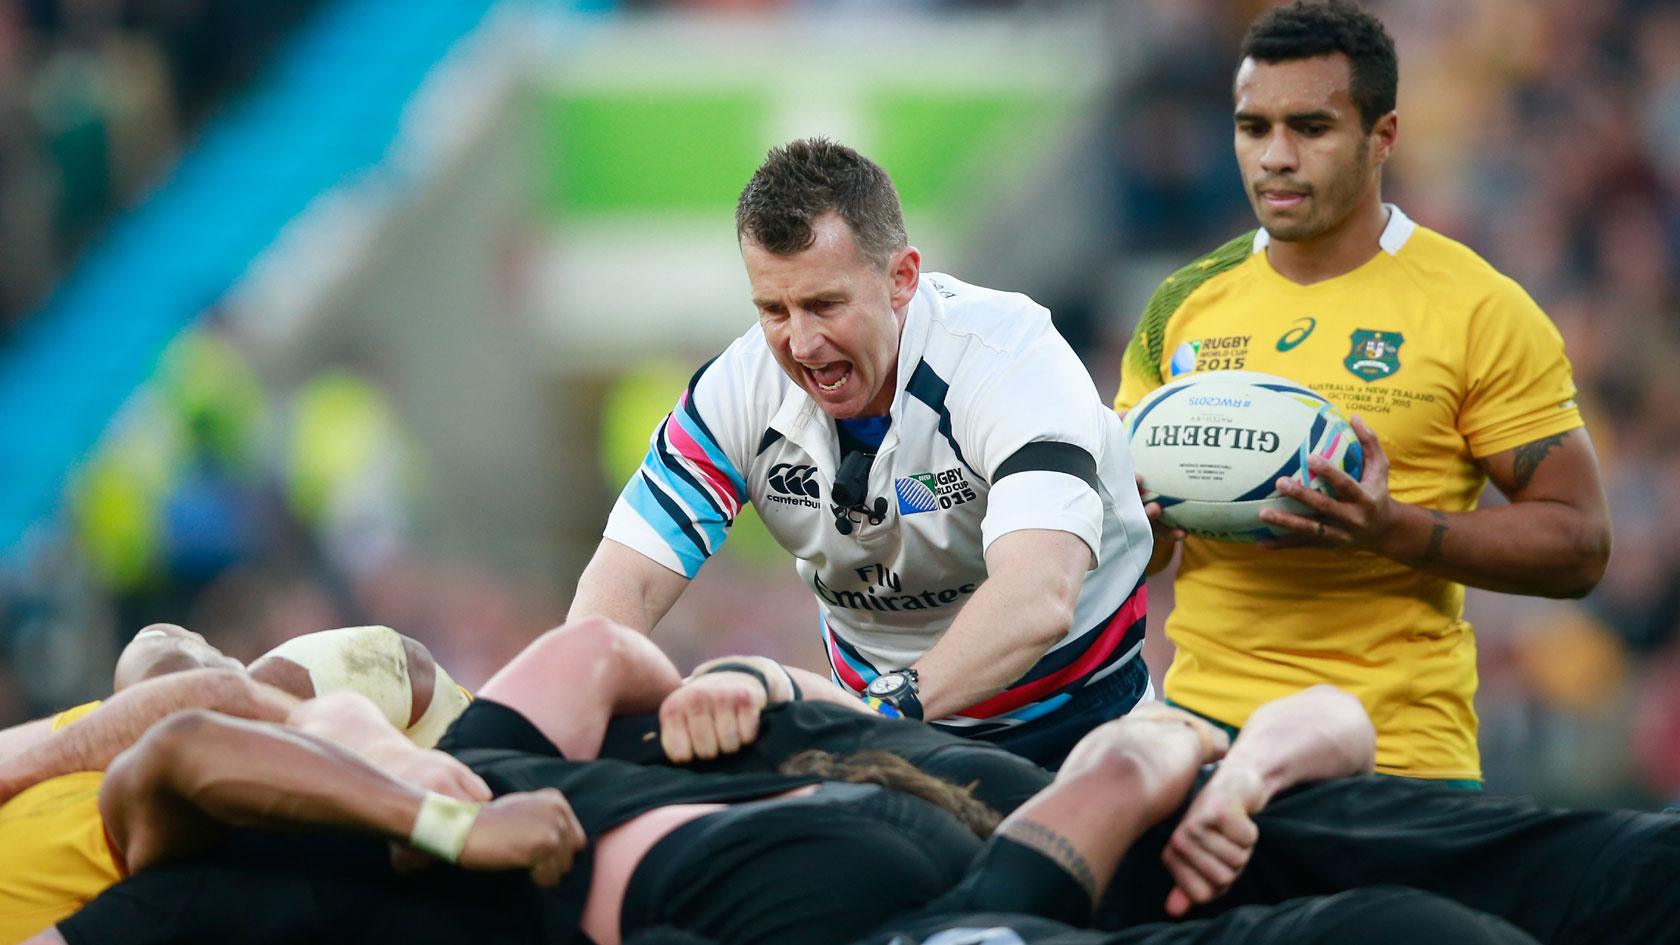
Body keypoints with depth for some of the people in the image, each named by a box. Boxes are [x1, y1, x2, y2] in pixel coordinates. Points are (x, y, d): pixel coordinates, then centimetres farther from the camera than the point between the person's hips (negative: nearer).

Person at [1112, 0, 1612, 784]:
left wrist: (1393, 529, -19)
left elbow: (1578, 544, -5)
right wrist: (1142, 518, -7)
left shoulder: (1478, 310, -3)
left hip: (1398, 747, -4)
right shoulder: (1185, 307, 10)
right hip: (1206, 717, 4)